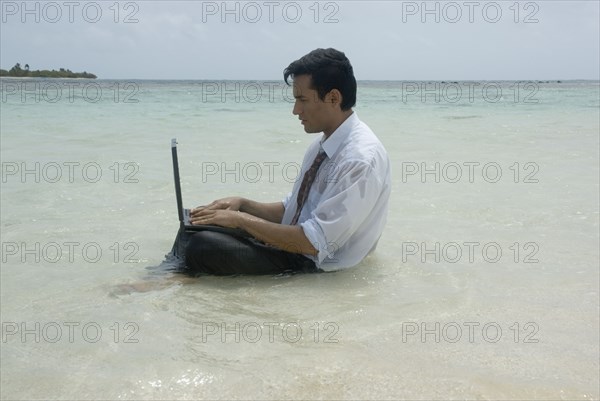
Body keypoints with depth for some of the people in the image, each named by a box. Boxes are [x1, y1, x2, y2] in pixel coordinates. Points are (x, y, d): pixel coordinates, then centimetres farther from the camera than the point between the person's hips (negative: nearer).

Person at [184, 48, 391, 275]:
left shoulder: (362, 160, -22)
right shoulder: (322, 145, 7)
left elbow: (314, 243, -24)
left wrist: (241, 219, -18)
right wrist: (243, 205, -1)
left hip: (318, 269, -9)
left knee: (204, 246, -21)